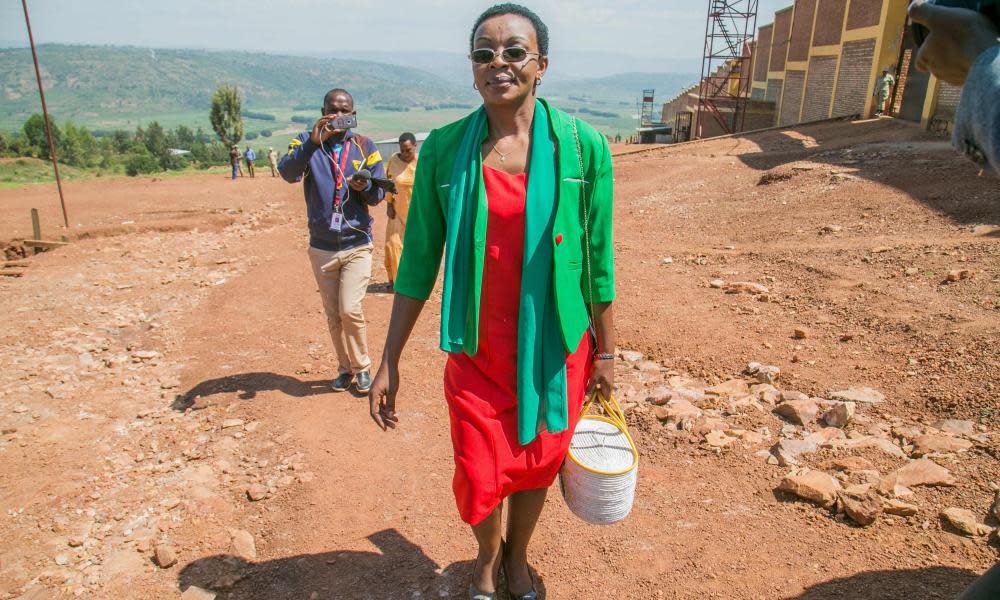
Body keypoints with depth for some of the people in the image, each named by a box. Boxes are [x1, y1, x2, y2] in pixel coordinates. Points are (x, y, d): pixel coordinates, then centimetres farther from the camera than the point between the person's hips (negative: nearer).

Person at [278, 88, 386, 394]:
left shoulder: (365, 146, 2)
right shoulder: (307, 141, 0)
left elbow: (379, 193, 0)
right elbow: (287, 173, -17)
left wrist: (364, 187, -23)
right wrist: (312, 142, -30)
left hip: (357, 245, -1)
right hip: (321, 247, 2)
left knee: (350, 309, -12)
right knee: (333, 314, 11)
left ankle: (361, 367, 10)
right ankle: (345, 368, 28)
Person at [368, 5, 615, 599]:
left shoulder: (582, 145, -7)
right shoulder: (444, 149, -6)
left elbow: (598, 258, 0)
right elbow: (419, 260, -2)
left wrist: (606, 350, 5)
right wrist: (389, 362, -2)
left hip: (554, 348, 0)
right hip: (476, 351, 0)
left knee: (536, 465, 16)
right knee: (479, 478, 10)